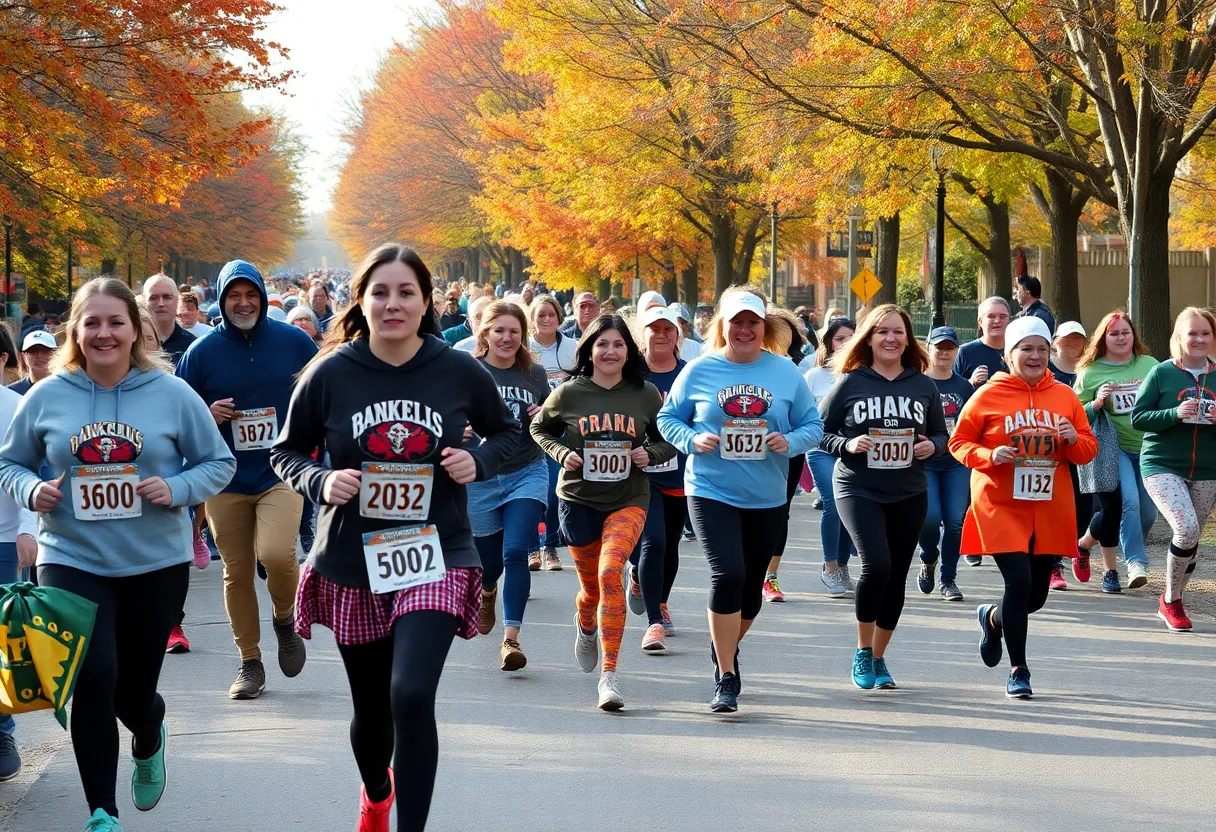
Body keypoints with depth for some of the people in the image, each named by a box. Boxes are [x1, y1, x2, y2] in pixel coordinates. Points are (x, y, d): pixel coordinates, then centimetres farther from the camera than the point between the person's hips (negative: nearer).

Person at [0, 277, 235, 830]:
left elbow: (219, 462, 3)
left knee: (135, 692, 11)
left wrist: (178, 488, -15)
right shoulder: (46, 398, -1)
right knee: (93, 680, -17)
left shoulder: (171, 394, -4)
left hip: (156, 563, 1)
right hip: (72, 561, 0)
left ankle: (148, 743, 51)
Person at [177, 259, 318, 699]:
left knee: (276, 553, -23)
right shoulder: (201, 352, 1)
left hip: (282, 474, -2)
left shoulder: (295, 342, 1)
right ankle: (250, 663, 20)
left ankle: (285, 620, 8)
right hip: (226, 481, 2)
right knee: (237, 572, 6)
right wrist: (207, 416, -12)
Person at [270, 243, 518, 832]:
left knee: (412, 695, -23)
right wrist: (321, 481, -15)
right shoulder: (330, 374, -7)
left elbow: (505, 431, 12)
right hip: (352, 566, 1)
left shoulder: (460, 373, -5)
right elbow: (286, 453, 5)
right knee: (371, 710, 16)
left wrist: (479, 462, -8)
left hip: (434, 560, -1)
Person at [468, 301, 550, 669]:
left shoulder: (534, 375, 3)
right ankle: (487, 592, 50)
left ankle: (511, 638, -15)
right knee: (489, 559, 13)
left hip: (527, 474, 0)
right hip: (480, 480, 0)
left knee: (515, 552, -16)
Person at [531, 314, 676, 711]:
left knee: (610, 572, -24)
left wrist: (651, 453, -8)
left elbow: (670, 439, 12)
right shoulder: (569, 394, -3)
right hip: (579, 500, 1)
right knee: (591, 586, 12)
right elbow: (540, 429, 13)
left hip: (628, 500, -1)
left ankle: (608, 675, -22)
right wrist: (561, 453, -5)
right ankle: (585, 626, 52)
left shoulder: (646, 394, -1)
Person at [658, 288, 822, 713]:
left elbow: (813, 425, 6)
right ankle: (726, 679, -9)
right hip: (711, 491, -3)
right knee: (727, 575, -19)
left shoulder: (785, 372, 2)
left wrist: (790, 443, -15)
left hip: (767, 498, 3)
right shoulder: (699, 370, -2)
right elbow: (668, 418, 7)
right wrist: (692, 440, -12)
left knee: (752, 586, 14)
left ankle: (726, 648, 44)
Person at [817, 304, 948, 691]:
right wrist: (847, 445, -17)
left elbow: (942, 435, 14)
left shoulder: (923, 386, 6)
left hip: (909, 495, 4)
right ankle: (863, 650, 0)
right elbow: (821, 432, 2)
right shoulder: (850, 382, -2)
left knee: (896, 577, 8)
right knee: (876, 564, -21)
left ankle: (878, 658, 26)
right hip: (859, 489, -4)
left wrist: (931, 446, -8)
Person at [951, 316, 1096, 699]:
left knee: (1036, 595, 10)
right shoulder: (988, 397, -3)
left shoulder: (1064, 397, 6)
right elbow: (959, 443, 2)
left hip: (1050, 511, 4)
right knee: (1019, 580, -17)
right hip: (1001, 507, -4)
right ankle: (1018, 671, -2)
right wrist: (989, 456, -17)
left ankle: (993, 618, 45)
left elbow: (1089, 449, 12)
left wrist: (1075, 440, -11)